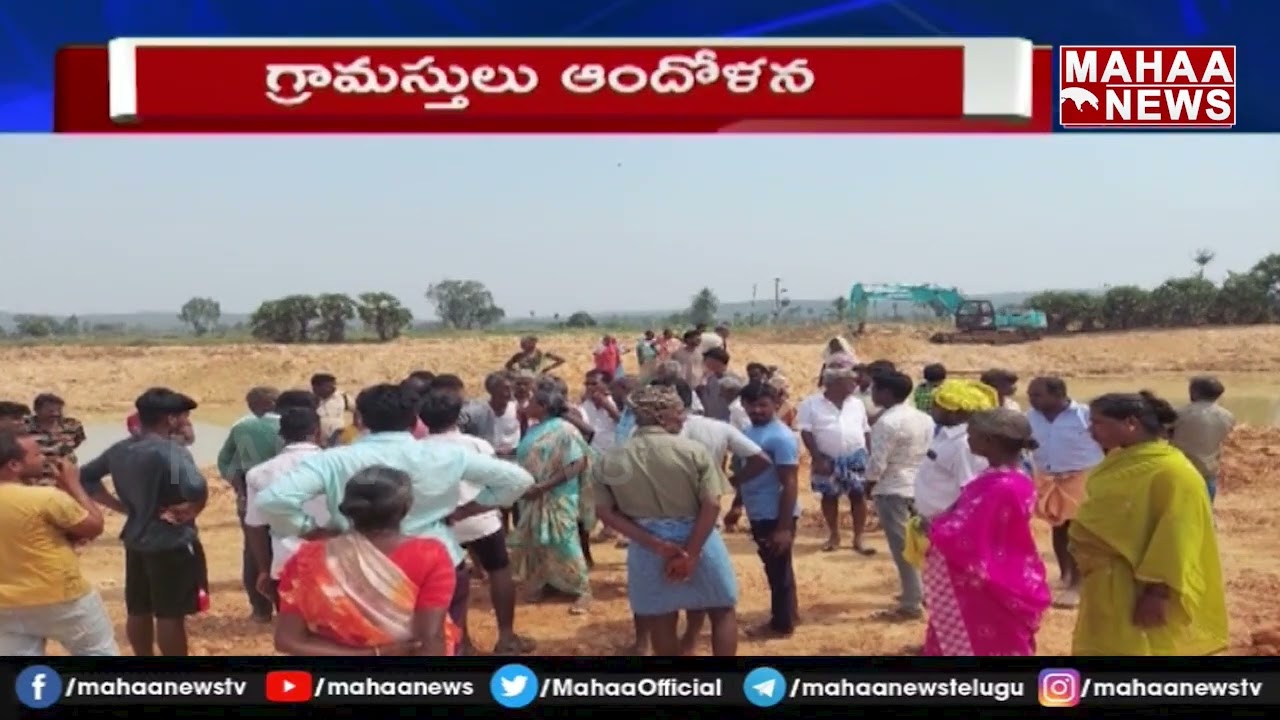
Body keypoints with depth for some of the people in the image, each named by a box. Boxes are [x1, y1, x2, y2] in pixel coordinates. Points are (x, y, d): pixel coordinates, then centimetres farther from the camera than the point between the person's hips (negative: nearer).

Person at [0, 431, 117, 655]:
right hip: (61, 599, -6)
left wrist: (68, 535, 7)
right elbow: (95, 526, -10)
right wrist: (73, 484, -4)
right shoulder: (45, 498, -22)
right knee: (100, 652, 14)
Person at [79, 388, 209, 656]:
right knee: (170, 614, 1)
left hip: (136, 540, 8)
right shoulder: (171, 451, -21)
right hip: (173, 542, -8)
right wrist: (190, 511, -15)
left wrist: (122, 506, 10)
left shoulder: (119, 450, 4)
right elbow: (197, 489, -36)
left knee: (138, 611, 16)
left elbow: (85, 477, 16)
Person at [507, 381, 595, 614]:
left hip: (557, 499, -7)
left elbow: (578, 464, -20)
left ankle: (582, 590, 9)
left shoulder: (563, 430, -15)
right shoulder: (533, 430, 8)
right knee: (534, 544, 13)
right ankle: (540, 584, 29)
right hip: (532, 498, 7)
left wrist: (543, 486, -23)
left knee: (563, 545, -2)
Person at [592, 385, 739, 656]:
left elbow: (606, 512, -7)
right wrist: (690, 554, -14)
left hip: (647, 550, 2)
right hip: (699, 542, -2)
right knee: (723, 611, 16)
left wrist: (655, 545, -11)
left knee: (661, 621, 15)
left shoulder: (610, 462, -3)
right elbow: (712, 505, -16)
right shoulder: (694, 451, -11)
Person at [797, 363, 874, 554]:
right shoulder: (811, 404, -6)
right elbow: (806, 433, -9)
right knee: (829, 496, 7)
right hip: (828, 459, -2)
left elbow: (865, 432, 13)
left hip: (855, 457, 2)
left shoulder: (857, 404, 7)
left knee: (858, 495, 0)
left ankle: (858, 538, 7)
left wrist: (868, 456, 7)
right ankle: (833, 535, 22)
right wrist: (818, 459, -15)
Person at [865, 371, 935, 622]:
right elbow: (931, 453, 12)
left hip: (893, 491, -9)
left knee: (902, 547, -2)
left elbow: (876, 464, -19)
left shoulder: (887, 422, -19)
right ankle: (921, 591, 30)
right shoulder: (924, 418, 7)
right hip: (921, 487, 9)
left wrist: (868, 486, -3)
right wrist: (921, 475, 20)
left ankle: (911, 605, 3)